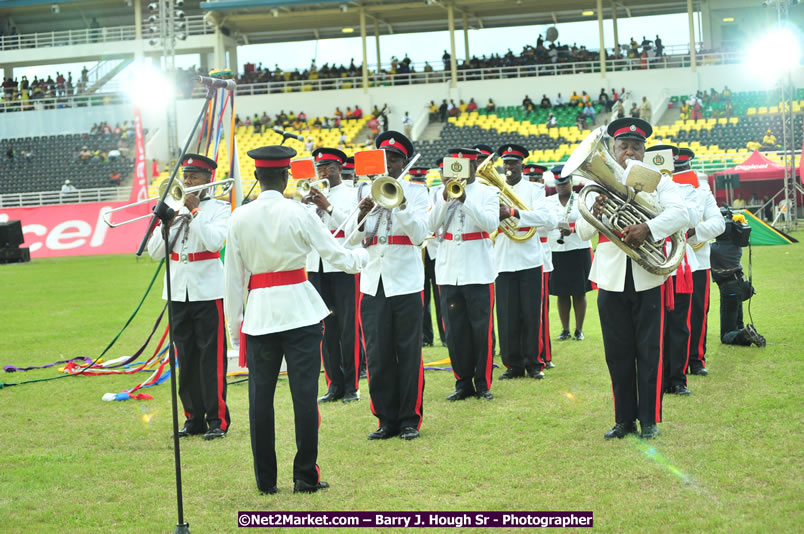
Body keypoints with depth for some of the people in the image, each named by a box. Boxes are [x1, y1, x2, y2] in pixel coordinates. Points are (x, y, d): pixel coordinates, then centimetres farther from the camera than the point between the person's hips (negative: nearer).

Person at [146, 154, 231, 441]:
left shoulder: (219, 208, 1)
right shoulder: (175, 208, 13)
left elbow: (214, 242, -18)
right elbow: (154, 252, 7)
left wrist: (195, 212, -16)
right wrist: (167, 224, -7)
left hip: (207, 291, -5)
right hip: (178, 292, 5)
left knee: (211, 357, -5)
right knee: (186, 358, 7)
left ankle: (217, 419, 0)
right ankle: (194, 417, 15)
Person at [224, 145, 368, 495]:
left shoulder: (239, 218, 0)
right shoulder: (298, 213, -6)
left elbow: (234, 276, 3)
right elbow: (336, 256, -3)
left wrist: (234, 323, 11)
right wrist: (362, 256, 19)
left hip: (259, 315, 2)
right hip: (300, 310, -2)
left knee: (260, 397, 8)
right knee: (304, 394, 2)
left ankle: (266, 479, 13)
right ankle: (306, 477, 5)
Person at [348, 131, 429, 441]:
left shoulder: (416, 191, 4)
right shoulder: (366, 192, 11)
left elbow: (419, 236, -8)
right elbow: (352, 240, 4)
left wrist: (401, 205, -18)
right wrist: (362, 214, -13)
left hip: (405, 281, -3)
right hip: (373, 282, 3)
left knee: (408, 352, 0)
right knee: (377, 354, 1)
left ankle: (410, 418, 9)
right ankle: (386, 418, 11)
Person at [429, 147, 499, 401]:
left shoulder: (486, 193, 4)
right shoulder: (442, 192, 11)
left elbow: (491, 223, -12)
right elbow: (431, 225, 0)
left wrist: (465, 200, -19)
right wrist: (445, 199, -12)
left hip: (478, 270, -3)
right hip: (448, 270, 3)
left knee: (481, 328, -2)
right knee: (455, 330, 5)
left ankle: (483, 383, 8)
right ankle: (463, 382, 13)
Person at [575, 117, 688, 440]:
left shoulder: (658, 181, 6)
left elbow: (679, 213, -10)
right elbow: (581, 232, 6)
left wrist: (648, 228, -26)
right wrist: (593, 214, -16)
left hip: (648, 279, -2)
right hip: (612, 280, 2)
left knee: (649, 352, 3)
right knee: (618, 354, 6)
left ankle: (649, 419, 12)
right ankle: (624, 419, 15)